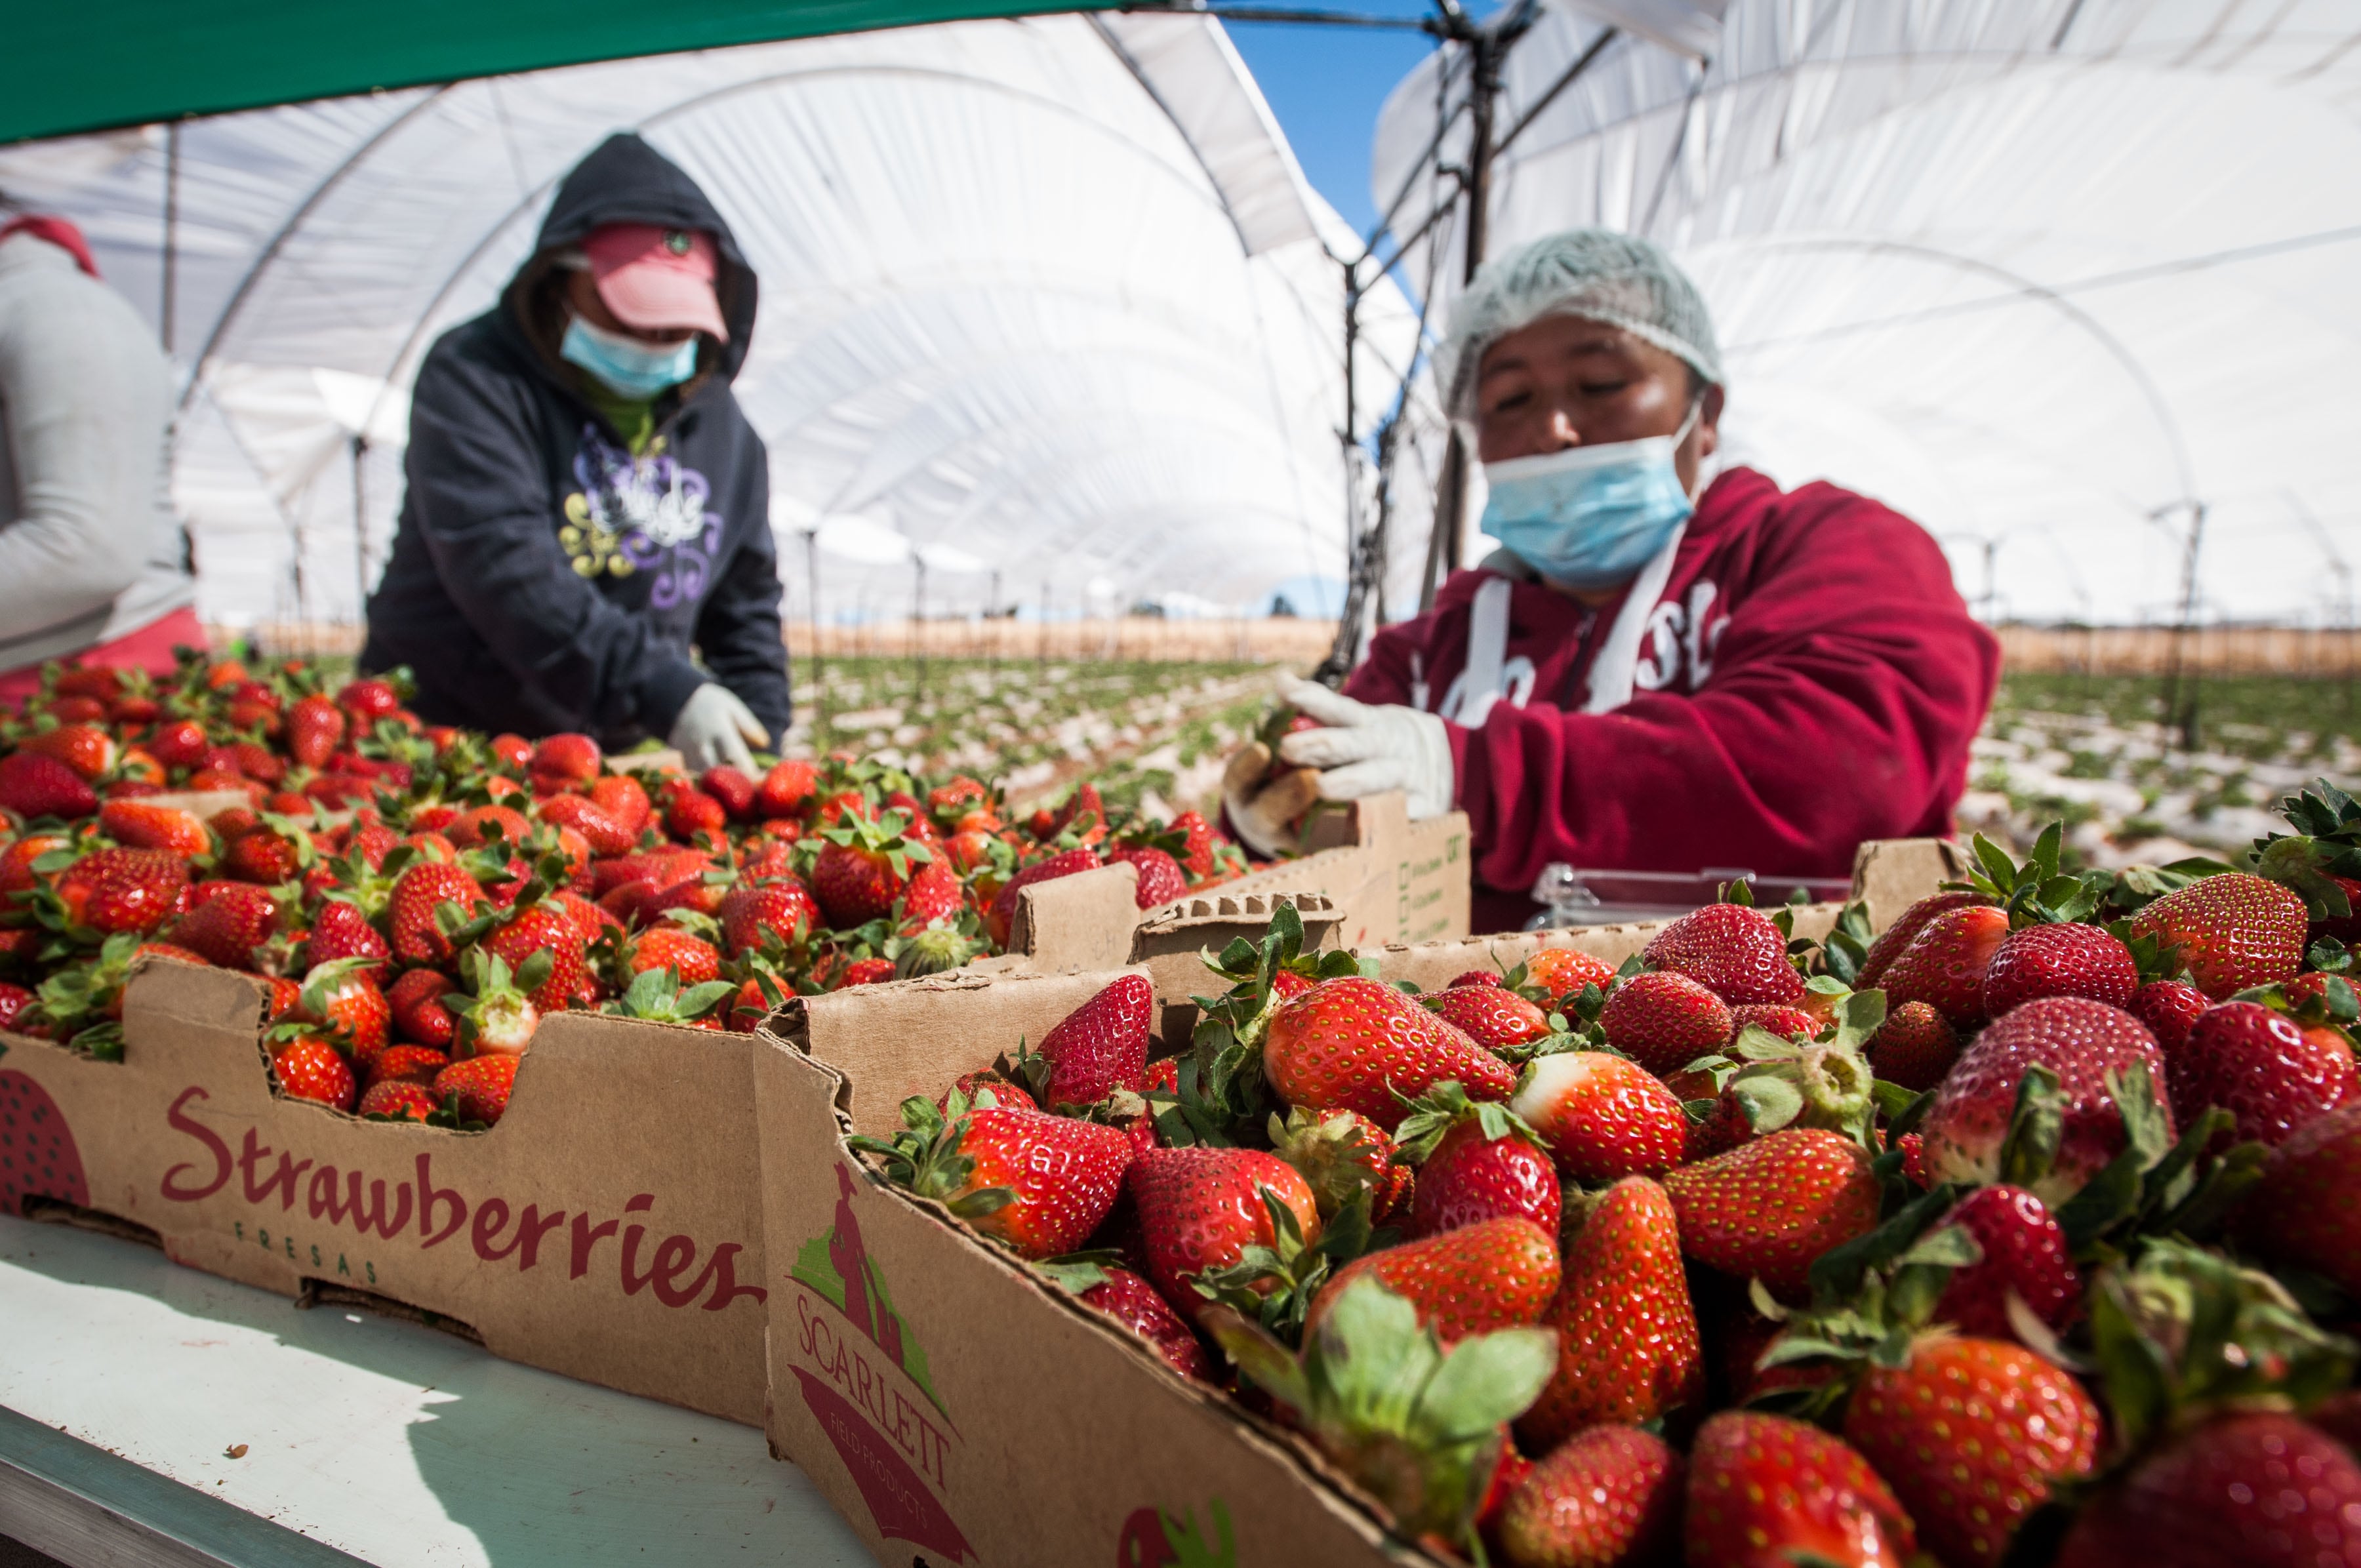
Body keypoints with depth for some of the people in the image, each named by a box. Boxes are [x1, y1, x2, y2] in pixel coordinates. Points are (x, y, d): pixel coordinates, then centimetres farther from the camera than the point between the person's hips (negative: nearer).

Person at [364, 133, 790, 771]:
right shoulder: (474, 379, -7)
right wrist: (665, 693, -31)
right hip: (445, 739, -4)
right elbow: (506, 575, -21)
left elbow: (745, 609, 14)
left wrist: (764, 750, 3)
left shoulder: (721, 425, 9)